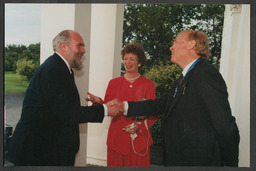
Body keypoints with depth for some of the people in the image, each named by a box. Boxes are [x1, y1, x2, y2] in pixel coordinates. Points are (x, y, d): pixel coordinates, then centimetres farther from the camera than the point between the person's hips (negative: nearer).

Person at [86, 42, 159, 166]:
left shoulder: (148, 84, 3)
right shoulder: (114, 83, 7)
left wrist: (139, 126, -12)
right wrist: (99, 103, -20)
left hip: (139, 141, -1)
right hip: (117, 139, 1)